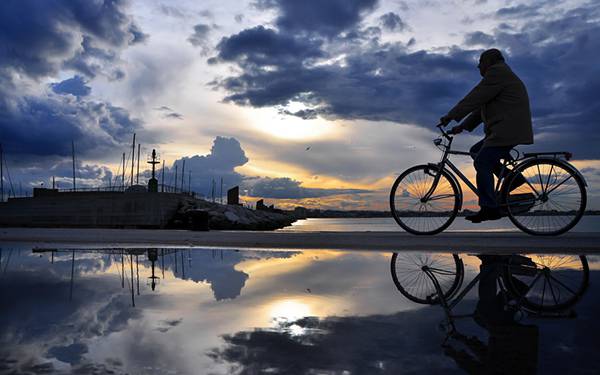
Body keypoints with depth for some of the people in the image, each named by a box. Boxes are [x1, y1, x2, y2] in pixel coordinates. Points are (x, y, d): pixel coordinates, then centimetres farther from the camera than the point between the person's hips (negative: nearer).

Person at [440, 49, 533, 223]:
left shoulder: (497, 71, -6)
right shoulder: (500, 74, 28)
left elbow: (475, 98, -15)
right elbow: (481, 107, 24)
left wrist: (451, 116, -12)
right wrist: (463, 126, 17)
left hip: (508, 129, -11)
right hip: (506, 129, 11)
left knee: (482, 161, -14)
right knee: (476, 151, 12)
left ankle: (489, 208, -14)